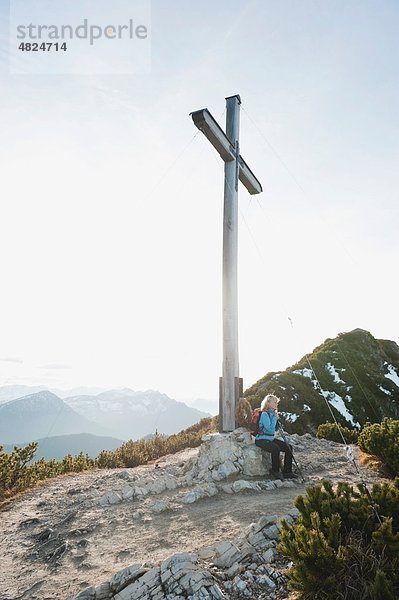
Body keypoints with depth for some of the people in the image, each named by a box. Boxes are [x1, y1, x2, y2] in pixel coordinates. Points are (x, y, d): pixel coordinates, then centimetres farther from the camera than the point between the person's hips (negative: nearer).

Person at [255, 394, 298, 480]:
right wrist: (275, 418, -15)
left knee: (288, 447, -3)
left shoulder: (273, 413, 11)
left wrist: (277, 419, -1)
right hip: (262, 440, -9)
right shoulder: (264, 414, -16)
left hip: (271, 438, 9)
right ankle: (275, 472, -11)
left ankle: (287, 472, 5)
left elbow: (275, 429, 14)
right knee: (276, 448, -33)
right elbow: (270, 429, -25)